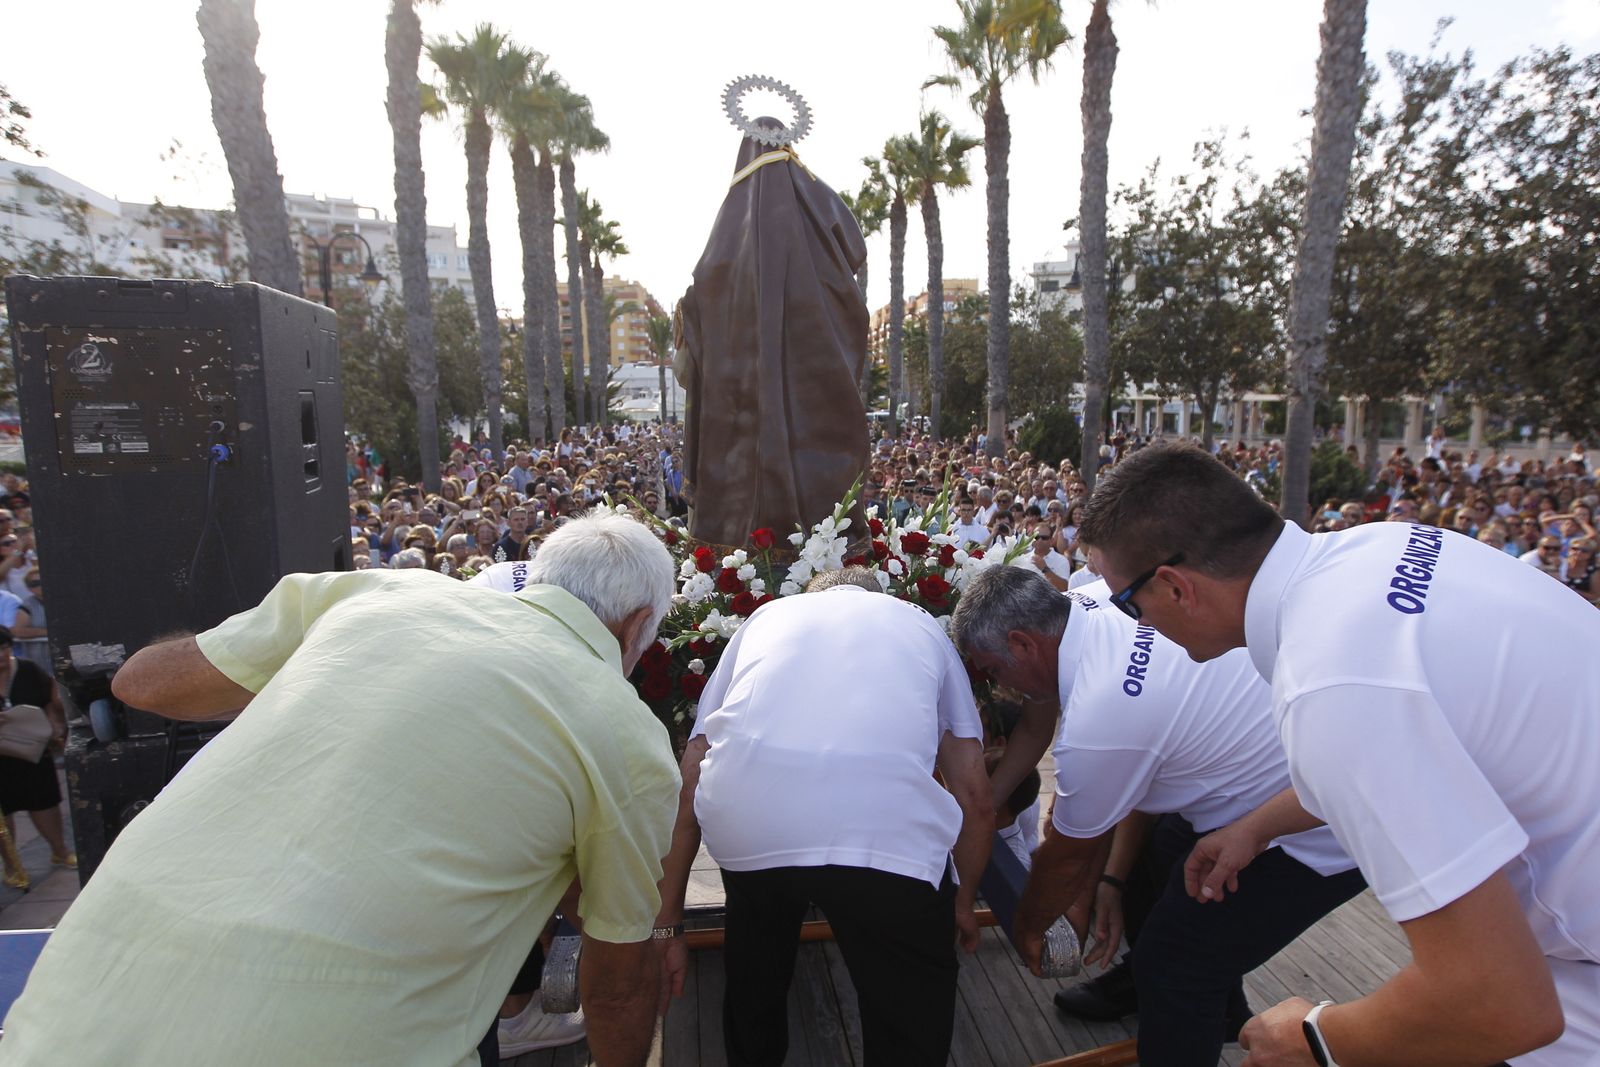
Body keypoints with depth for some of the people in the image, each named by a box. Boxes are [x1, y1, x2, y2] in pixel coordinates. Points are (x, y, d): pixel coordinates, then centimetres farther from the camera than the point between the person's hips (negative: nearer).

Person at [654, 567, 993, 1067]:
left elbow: (690, 781, 23)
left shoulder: (766, 616, 30)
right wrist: (964, 900, 40)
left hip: (743, 821, 3)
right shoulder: (923, 624, 29)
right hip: (887, 832, -2)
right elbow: (975, 797, 23)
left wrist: (666, 924, 29)